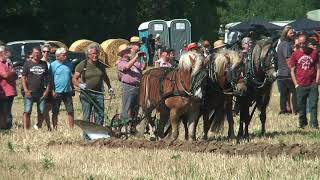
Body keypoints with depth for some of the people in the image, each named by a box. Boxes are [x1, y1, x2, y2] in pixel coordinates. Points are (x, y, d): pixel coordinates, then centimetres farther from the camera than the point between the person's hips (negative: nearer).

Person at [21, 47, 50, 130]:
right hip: (30, 92, -3)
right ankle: (26, 129, -12)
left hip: (41, 92, 3)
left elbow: (47, 78, 16)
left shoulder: (44, 64, 12)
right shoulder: (27, 64, 4)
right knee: (27, 111, -10)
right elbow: (23, 77, 1)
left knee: (41, 112, 4)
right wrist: (26, 90, -10)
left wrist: (47, 89, 4)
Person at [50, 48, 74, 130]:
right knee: (55, 112, 3)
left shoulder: (69, 63, 8)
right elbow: (50, 79, -4)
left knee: (70, 111, 0)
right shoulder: (53, 65, -5)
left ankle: (71, 129, 5)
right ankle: (55, 129, 9)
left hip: (67, 91, 3)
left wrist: (72, 88, 14)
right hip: (57, 92, -3)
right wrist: (52, 91, -10)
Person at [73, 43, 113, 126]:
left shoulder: (101, 65, 9)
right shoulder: (82, 65, -1)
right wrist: (79, 85, -18)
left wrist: (110, 87, 19)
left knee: (100, 116, 0)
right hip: (86, 94, -3)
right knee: (86, 117, -2)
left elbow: (105, 77, 27)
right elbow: (74, 79, 1)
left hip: (99, 94, 3)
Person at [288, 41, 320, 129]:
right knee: (301, 105, 6)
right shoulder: (295, 54, 2)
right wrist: (296, 84, -1)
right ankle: (302, 123, 18)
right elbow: (292, 70, 6)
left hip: (312, 84, -1)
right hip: (301, 85, 1)